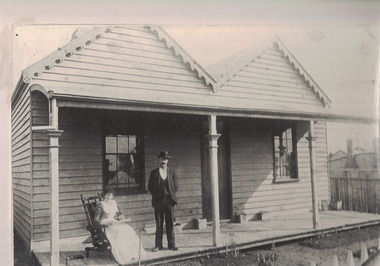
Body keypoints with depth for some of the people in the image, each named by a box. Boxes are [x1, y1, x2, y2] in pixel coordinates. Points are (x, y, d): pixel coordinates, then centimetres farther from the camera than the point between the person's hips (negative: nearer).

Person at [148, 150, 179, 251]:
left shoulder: (172, 172, 9)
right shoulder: (154, 172, 5)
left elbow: (176, 186, 10)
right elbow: (150, 187, 6)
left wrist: (171, 195, 2)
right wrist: (156, 196, 0)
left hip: (169, 200, 1)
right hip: (158, 201, -1)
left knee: (170, 223, 5)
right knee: (159, 224, 3)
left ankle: (171, 244, 12)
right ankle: (158, 245, 10)